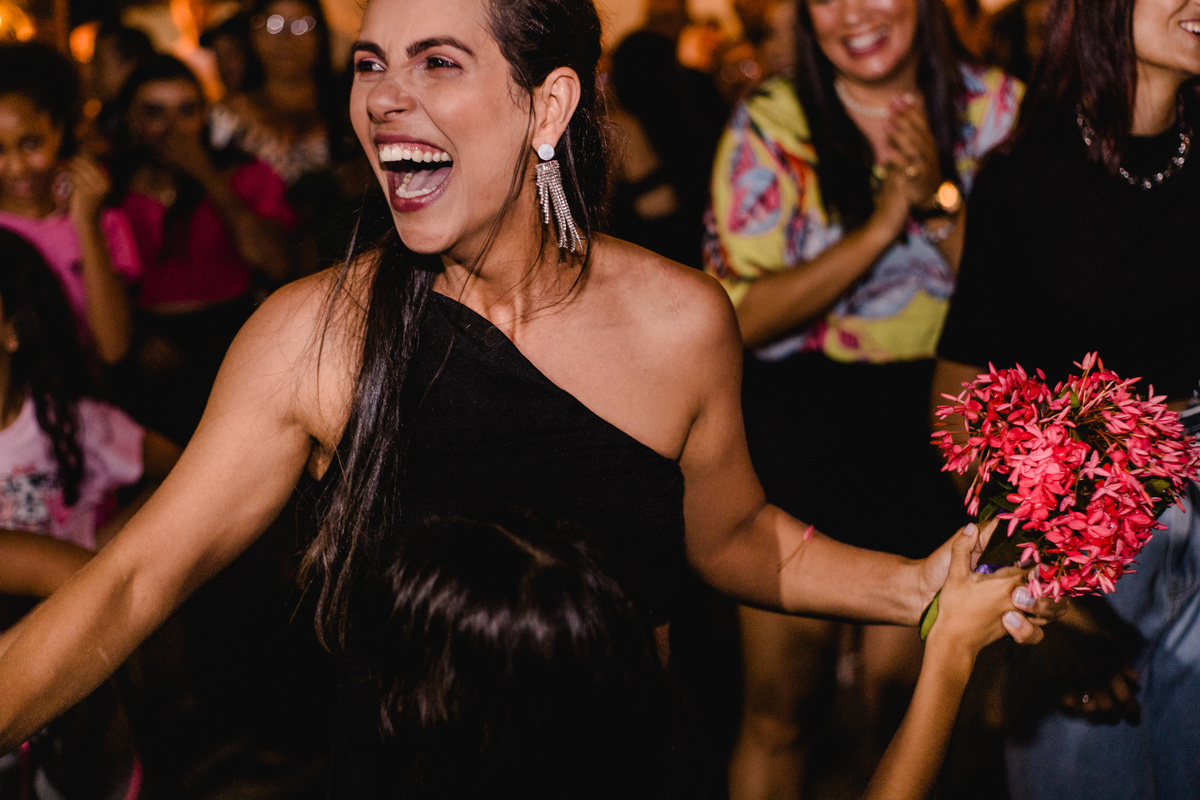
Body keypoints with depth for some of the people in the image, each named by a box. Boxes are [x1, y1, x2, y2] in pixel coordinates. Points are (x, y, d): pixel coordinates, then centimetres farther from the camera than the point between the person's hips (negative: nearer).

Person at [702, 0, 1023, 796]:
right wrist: (882, 224, -19)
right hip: (799, 424, -1)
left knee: (905, 689, 8)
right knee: (780, 703, 5)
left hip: (936, 423, 2)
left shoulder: (995, 108, 1)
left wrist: (941, 198, -17)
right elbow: (742, 315, -13)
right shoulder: (770, 123, -5)